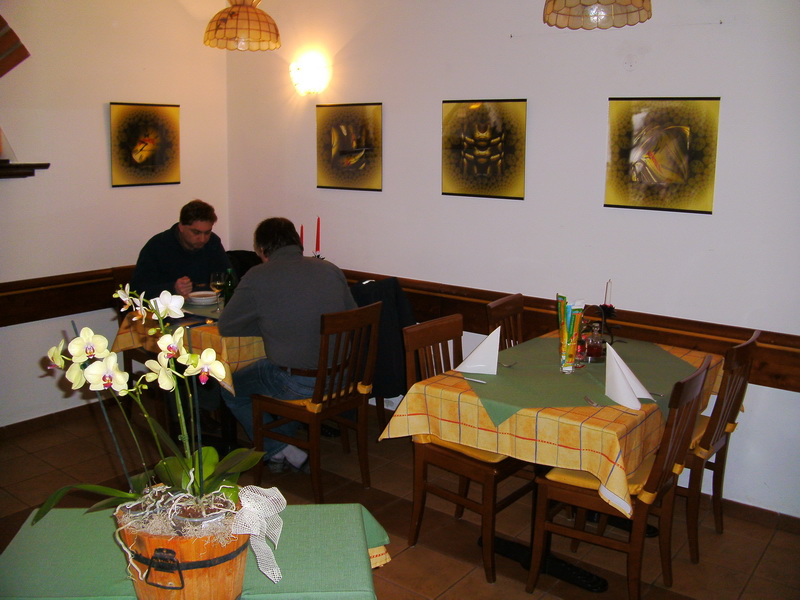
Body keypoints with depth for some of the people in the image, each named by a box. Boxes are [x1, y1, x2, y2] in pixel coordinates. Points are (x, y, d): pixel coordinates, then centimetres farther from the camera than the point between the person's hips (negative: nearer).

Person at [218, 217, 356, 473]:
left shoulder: (258, 277, -10)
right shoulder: (331, 269, 3)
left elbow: (225, 326, -1)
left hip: (297, 384, -6)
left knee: (231, 389, 21)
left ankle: (280, 451, 17)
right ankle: (284, 439, 44)